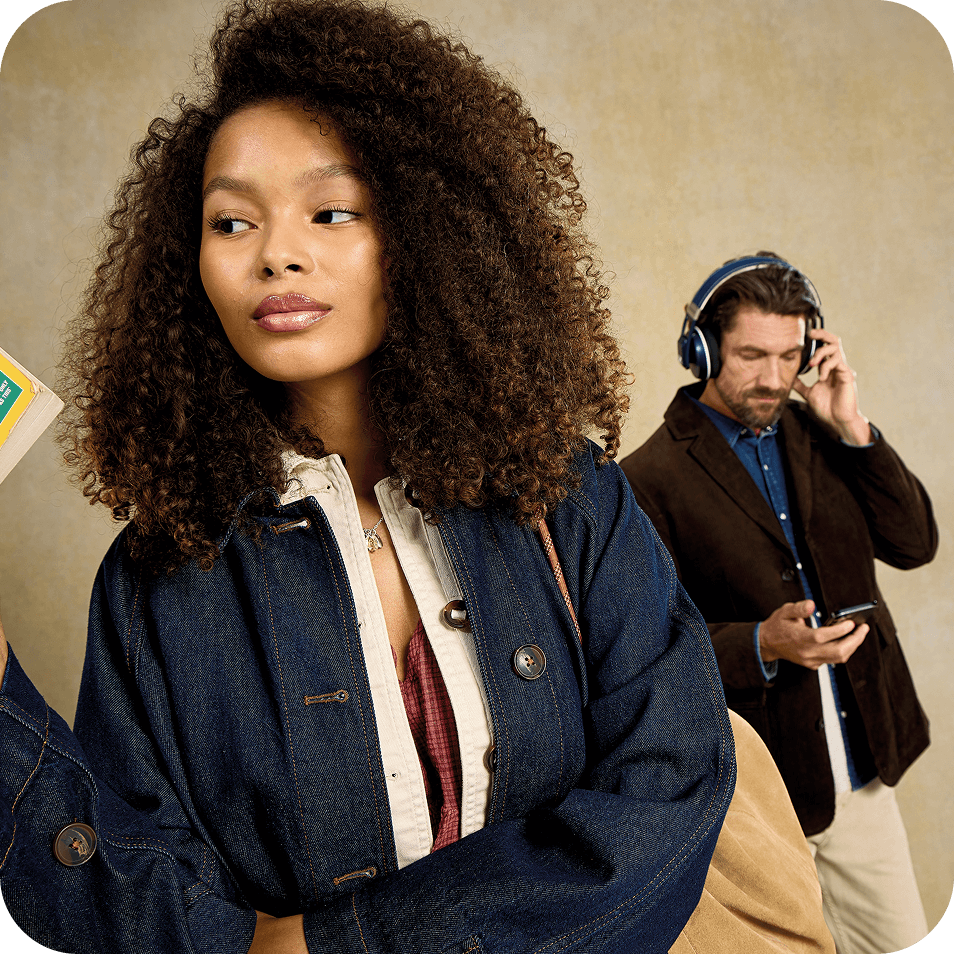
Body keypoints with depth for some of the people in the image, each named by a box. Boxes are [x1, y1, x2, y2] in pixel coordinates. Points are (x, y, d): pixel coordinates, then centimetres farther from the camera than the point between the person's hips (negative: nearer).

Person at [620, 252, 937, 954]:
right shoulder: (652, 479, -13)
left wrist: (851, 426, -10)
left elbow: (916, 542, -1)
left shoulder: (816, 435, 5)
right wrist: (762, 645, -26)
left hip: (862, 776, 6)